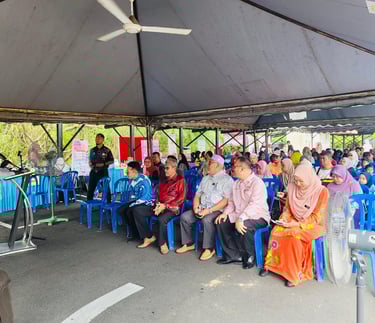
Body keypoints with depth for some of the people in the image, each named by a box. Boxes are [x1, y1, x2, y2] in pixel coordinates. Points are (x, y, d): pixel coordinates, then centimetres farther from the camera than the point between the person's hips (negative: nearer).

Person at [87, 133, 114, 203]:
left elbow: (112, 161, 0)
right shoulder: (92, 150, 11)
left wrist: (104, 164, -12)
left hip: (103, 172, -4)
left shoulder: (107, 150, -1)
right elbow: (90, 161, 21)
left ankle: (108, 203, 8)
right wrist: (91, 165, 1)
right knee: (90, 188, 7)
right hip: (94, 171, 4)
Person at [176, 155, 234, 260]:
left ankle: (209, 248, -16)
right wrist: (196, 207, -3)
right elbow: (197, 195, 18)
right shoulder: (205, 178, 18)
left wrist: (209, 210, -21)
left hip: (217, 210, -6)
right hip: (202, 208, 7)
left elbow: (226, 200, -15)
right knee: (185, 216, -10)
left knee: (207, 220, -34)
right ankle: (188, 244, 6)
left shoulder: (227, 179, -4)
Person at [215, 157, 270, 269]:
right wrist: (226, 212, -4)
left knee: (244, 226, -36)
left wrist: (240, 219, -35)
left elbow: (254, 205, -27)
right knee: (221, 222, -9)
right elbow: (231, 202, 16)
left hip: (258, 216, -8)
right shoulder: (236, 183, 13)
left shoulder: (257, 183, -15)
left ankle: (250, 257, -9)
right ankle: (233, 255, 0)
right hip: (239, 215, 8)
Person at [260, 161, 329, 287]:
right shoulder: (292, 187, -1)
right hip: (294, 223, 5)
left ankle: (295, 273, -15)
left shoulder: (322, 191, -13)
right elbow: (287, 208, 10)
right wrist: (284, 219, -11)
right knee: (276, 231, -23)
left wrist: (298, 224, -22)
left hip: (313, 225, -4)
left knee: (294, 236, -32)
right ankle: (272, 264, -6)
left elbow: (316, 217, -14)